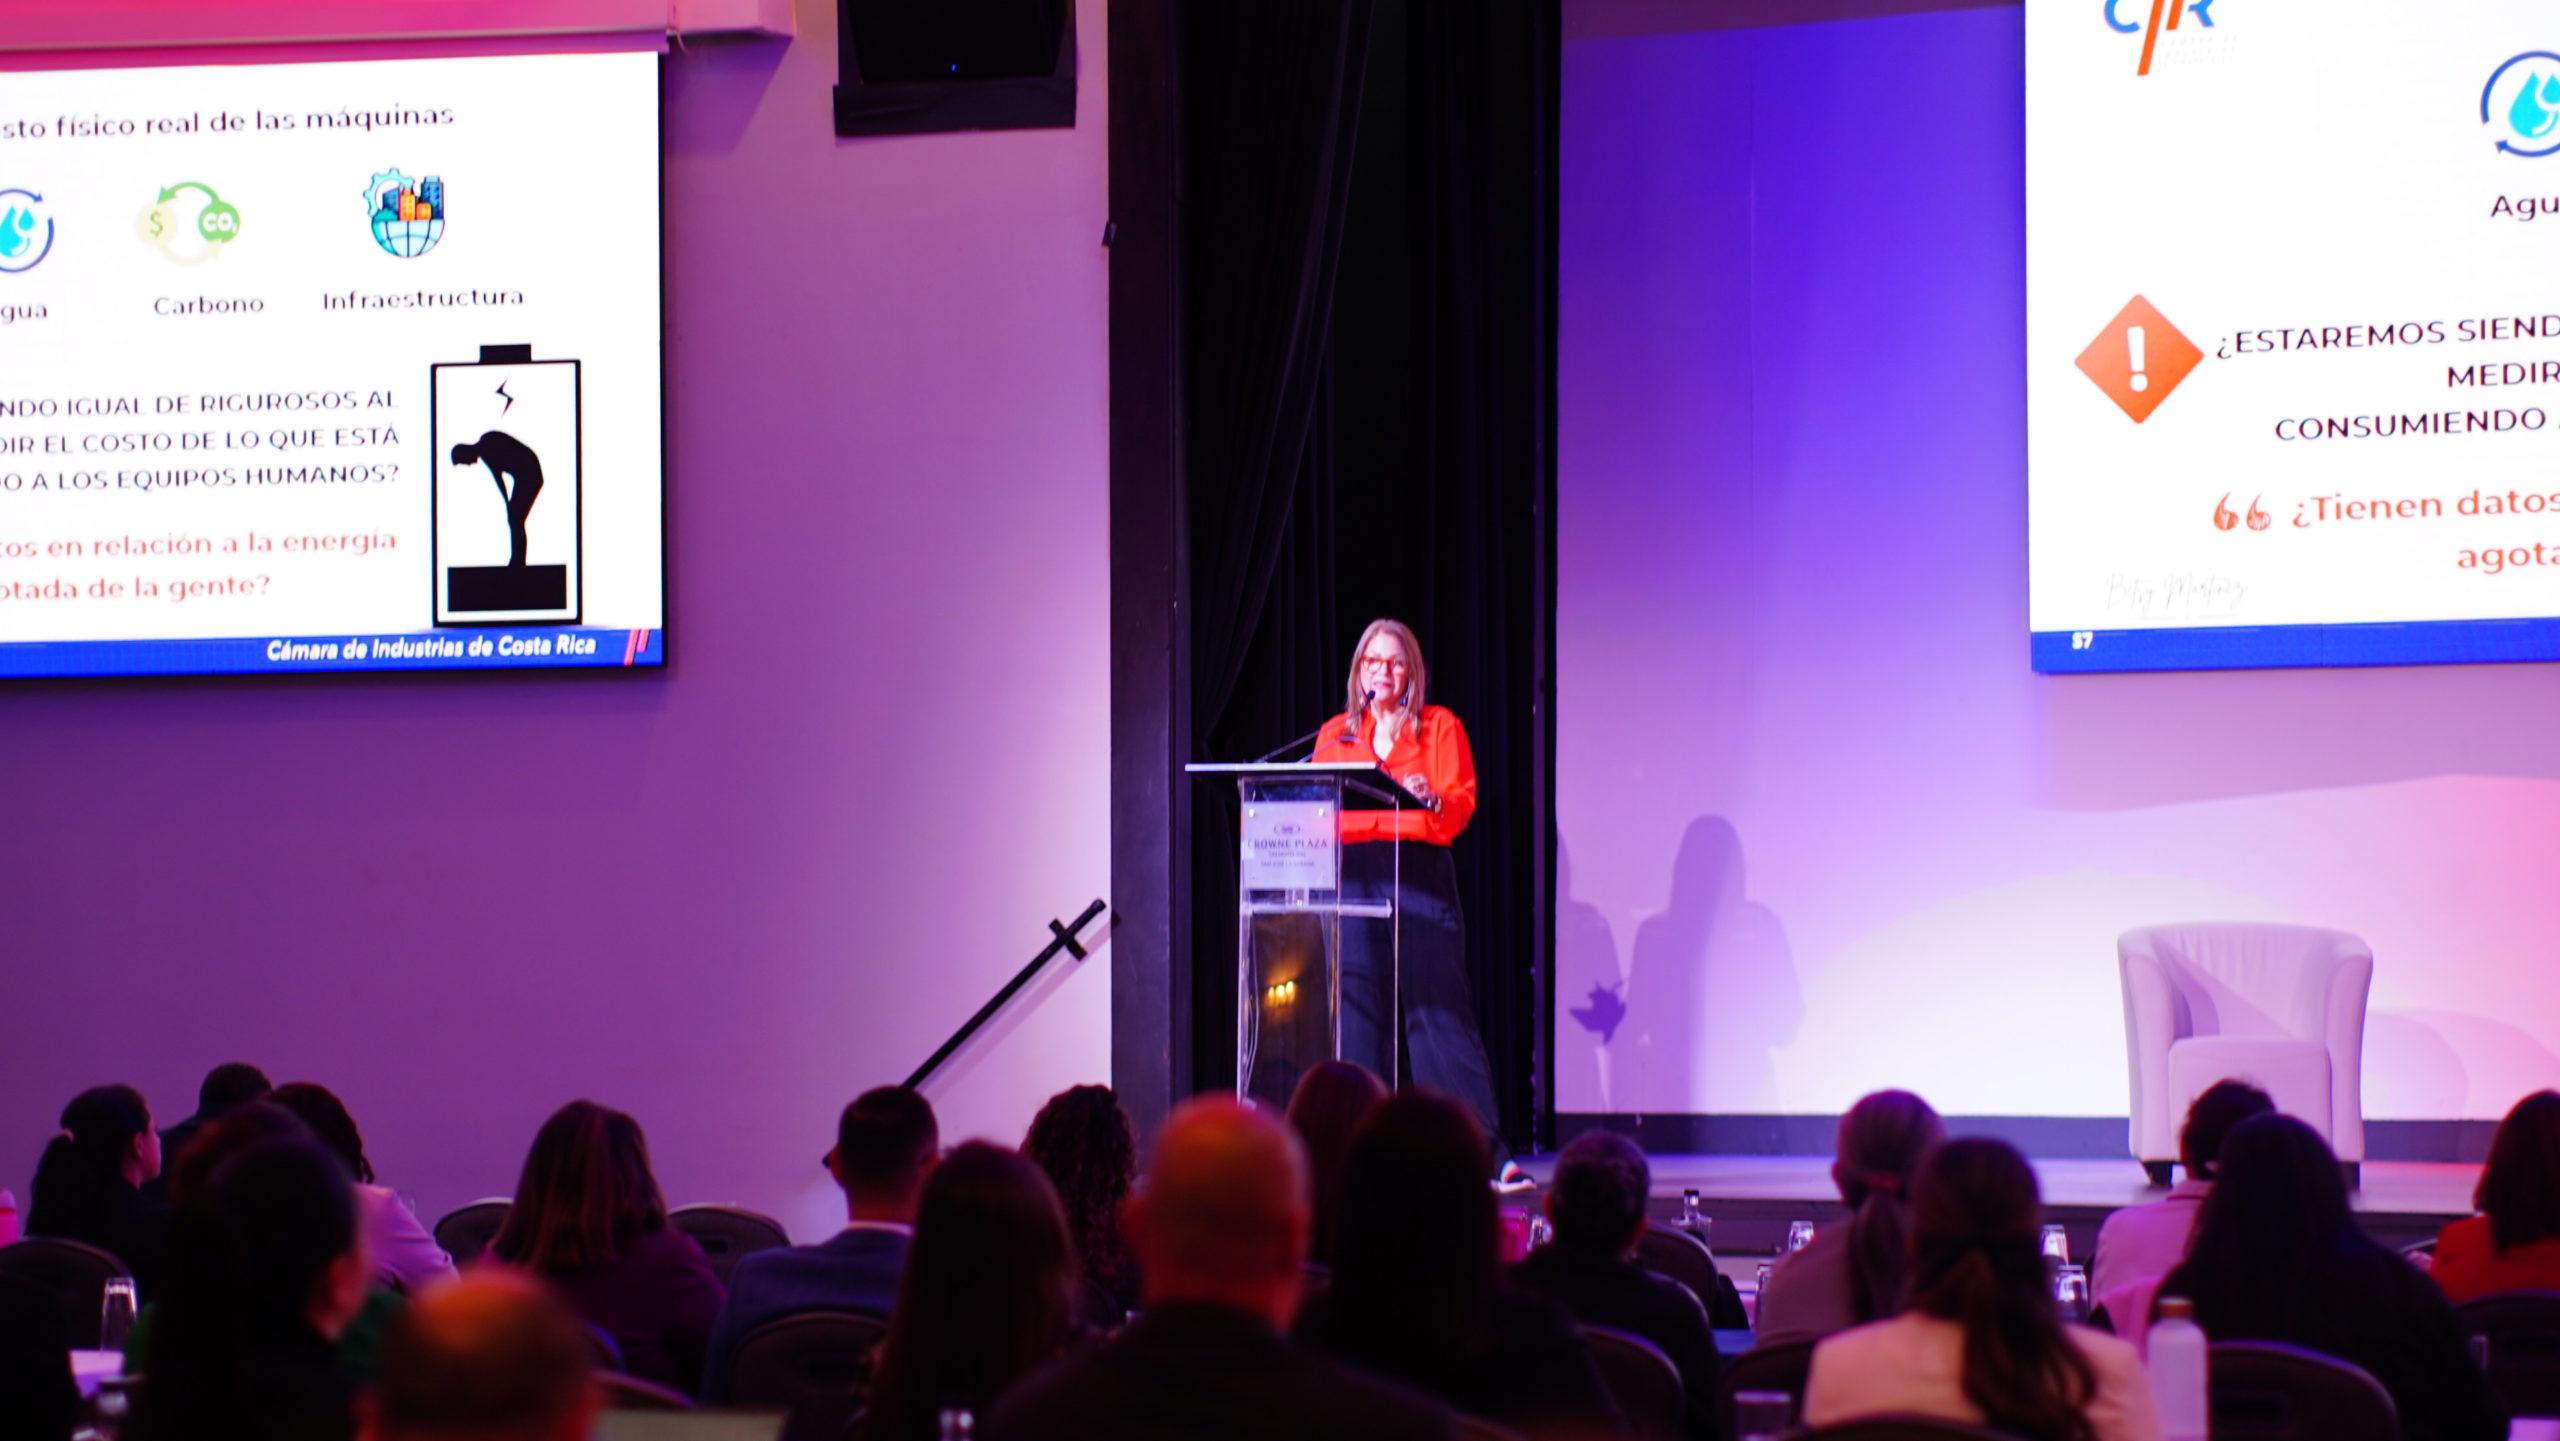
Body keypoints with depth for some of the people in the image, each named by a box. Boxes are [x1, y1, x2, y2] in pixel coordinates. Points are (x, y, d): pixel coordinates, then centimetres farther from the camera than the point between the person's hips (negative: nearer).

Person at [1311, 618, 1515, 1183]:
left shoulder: (1439, 727, 10)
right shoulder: (1333, 735, 19)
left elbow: (1462, 802, -1)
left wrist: (1432, 799, -21)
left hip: (1419, 872, -3)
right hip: (1351, 876, 3)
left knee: (1438, 1007, -9)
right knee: (1357, 1011, -2)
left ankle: (1485, 1152, -9)